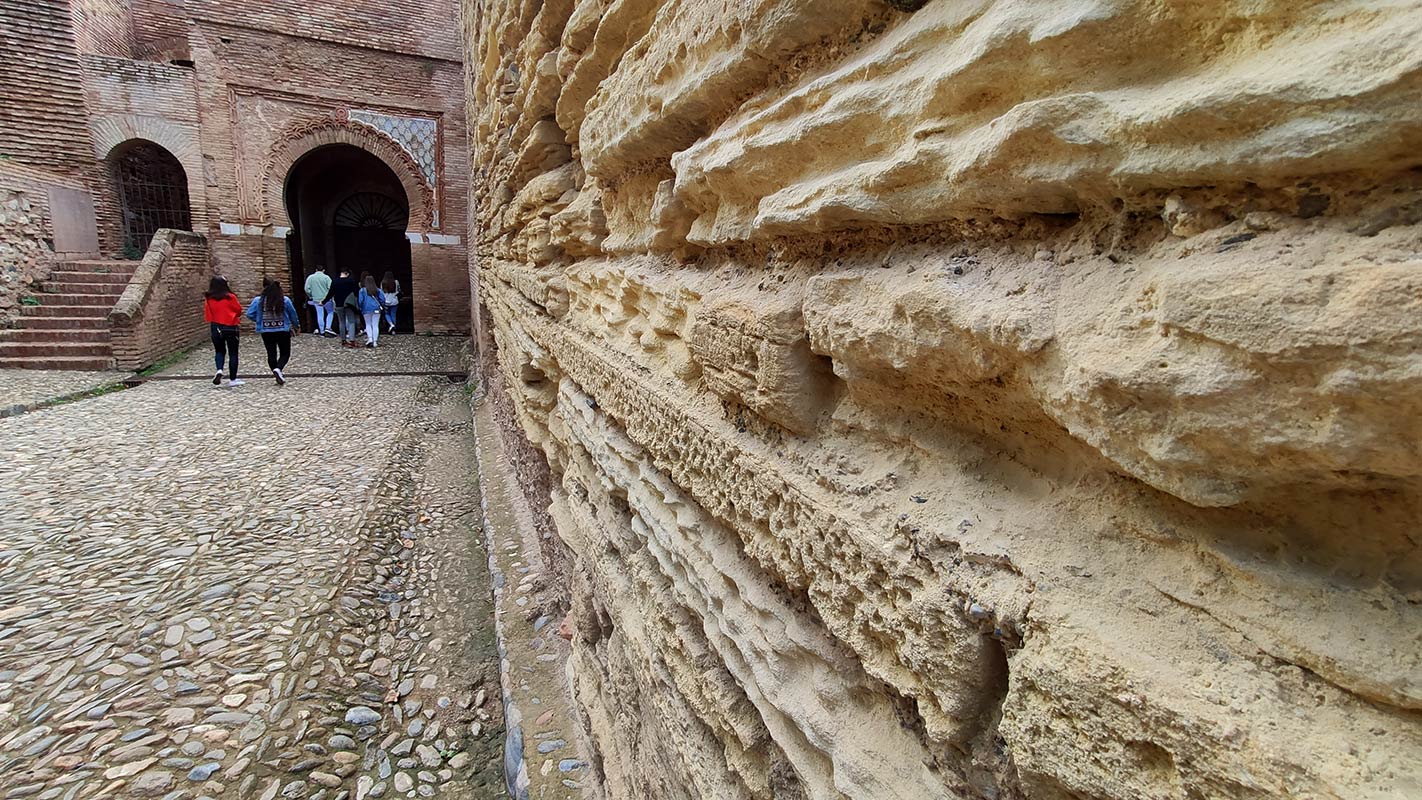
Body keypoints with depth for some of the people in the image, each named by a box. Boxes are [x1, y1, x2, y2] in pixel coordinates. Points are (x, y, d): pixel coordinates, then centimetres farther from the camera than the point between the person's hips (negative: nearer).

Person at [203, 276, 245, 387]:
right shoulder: (230, 297, -13)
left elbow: (207, 315, 3)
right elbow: (239, 310, -1)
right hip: (231, 328, -3)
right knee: (233, 353, 5)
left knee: (219, 351, 19)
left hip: (215, 328, 3)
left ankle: (219, 370, -7)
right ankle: (232, 379, 7)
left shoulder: (208, 299, -3)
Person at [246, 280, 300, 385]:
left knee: (271, 354, 10)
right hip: (283, 331, -2)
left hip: (266, 332, 2)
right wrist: (296, 325, 23)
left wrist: (260, 320, 16)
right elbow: (293, 314, 5)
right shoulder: (285, 300, -6)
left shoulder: (258, 301, -2)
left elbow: (249, 314, -3)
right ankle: (278, 369, -18)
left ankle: (278, 376, 10)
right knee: (285, 353, 8)